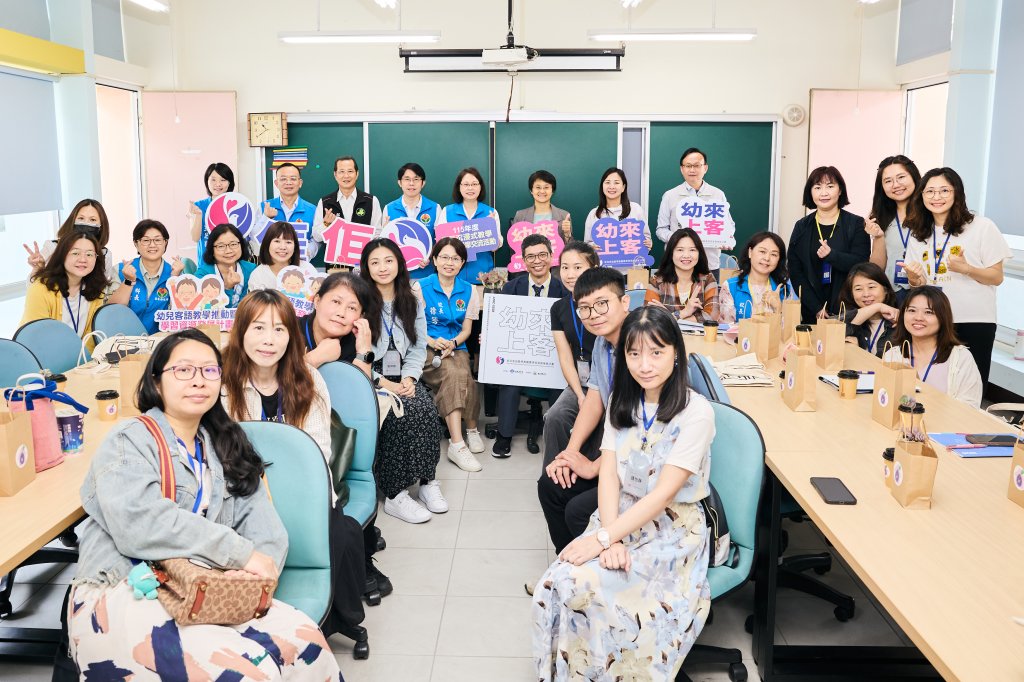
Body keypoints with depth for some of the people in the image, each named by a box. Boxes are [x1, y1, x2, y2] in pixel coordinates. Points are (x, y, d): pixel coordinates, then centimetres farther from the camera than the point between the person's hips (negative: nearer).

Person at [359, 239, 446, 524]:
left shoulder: (412, 300, 14)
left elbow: (419, 347, 10)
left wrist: (409, 377, -8)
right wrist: (382, 383, -18)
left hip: (403, 377, 4)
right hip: (369, 379, -4)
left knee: (427, 409, -27)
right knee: (405, 412, -31)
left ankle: (427, 481, -16)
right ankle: (394, 494, -24)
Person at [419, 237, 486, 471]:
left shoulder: (468, 290, 11)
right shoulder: (421, 287, 3)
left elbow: (466, 329, 10)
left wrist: (452, 343, -11)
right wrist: (433, 342, -18)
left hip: (456, 348, 2)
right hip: (427, 348, -2)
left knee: (459, 375, -32)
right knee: (456, 374, -34)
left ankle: (457, 443, -26)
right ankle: (470, 429, -28)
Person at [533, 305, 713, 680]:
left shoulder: (695, 411, -15)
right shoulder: (622, 402, 4)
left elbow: (663, 494, -18)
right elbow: (609, 476, -2)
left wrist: (602, 538, -23)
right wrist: (609, 538, -18)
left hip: (674, 527, -5)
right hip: (622, 517, 5)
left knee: (582, 584, -27)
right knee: (557, 583, -23)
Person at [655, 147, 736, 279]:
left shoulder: (718, 195, 9)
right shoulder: (670, 196, 6)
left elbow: (729, 226, 13)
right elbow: (661, 229, 7)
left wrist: (728, 241, -9)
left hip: (710, 264, 1)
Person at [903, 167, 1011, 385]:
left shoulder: (982, 226, -2)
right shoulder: (918, 234, 10)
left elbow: (997, 277, -2)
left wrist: (965, 269, -19)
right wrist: (915, 279, -9)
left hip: (974, 322, -3)